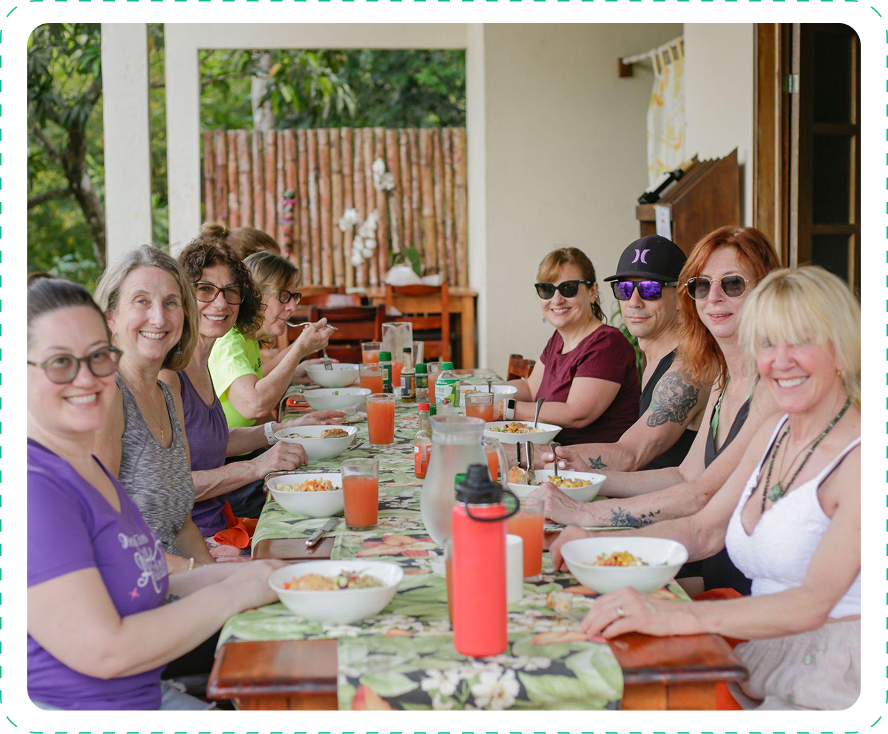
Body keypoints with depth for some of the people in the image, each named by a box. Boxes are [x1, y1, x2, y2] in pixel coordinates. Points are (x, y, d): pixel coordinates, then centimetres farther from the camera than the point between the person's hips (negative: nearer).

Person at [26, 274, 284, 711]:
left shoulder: (89, 466, 10)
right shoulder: (33, 484, -20)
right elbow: (104, 651, -22)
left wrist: (231, 573, 4)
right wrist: (232, 594, -12)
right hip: (69, 704, -8)